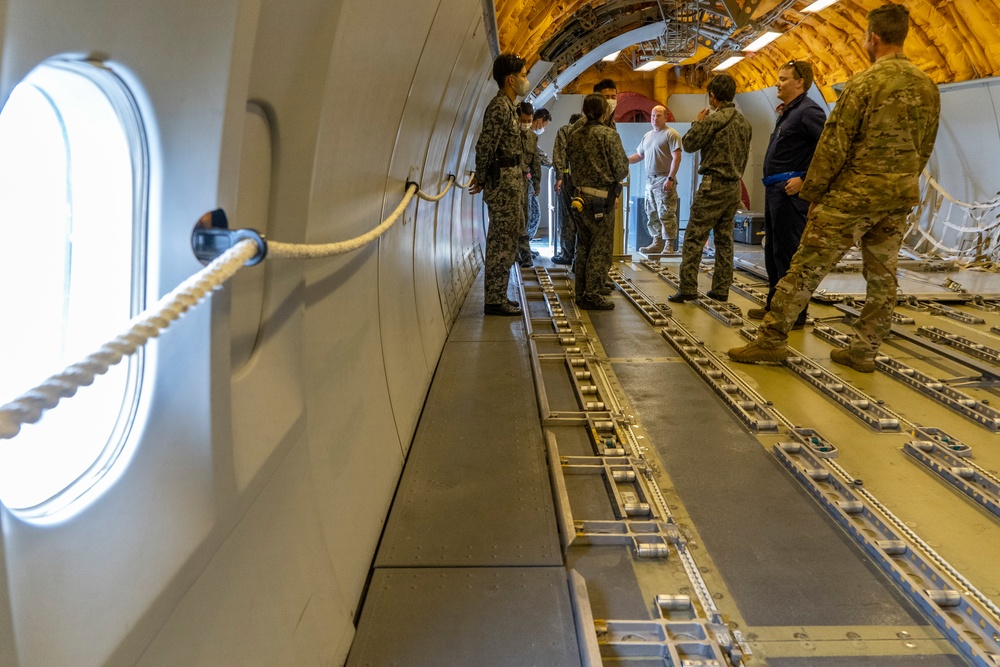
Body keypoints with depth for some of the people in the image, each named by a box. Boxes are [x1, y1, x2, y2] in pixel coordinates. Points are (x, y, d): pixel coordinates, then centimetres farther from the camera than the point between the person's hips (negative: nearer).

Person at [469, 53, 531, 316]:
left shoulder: (507, 106, 18)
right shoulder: (500, 106, -14)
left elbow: (489, 146, 20)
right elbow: (485, 145, -19)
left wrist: (482, 178, 16)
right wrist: (481, 179, -11)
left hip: (509, 180, 10)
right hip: (503, 181, -10)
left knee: (502, 240, 13)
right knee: (503, 240, -7)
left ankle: (497, 296, 21)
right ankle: (494, 300, -2)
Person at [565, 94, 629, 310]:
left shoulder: (574, 135, 6)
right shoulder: (608, 134, -10)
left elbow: (572, 164, 10)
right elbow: (621, 169, -11)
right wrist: (617, 177, 9)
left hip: (581, 195, 6)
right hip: (602, 197, -6)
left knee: (583, 246, 13)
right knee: (600, 247, -1)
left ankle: (581, 292, 18)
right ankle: (592, 294, -1)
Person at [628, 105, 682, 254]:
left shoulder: (671, 134, -6)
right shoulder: (647, 136, 17)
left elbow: (676, 158, -13)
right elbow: (639, 155, 23)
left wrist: (670, 178, -20)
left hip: (664, 181, -8)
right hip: (650, 180, 8)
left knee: (666, 214, -9)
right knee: (652, 215, 10)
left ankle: (669, 246, -6)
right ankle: (657, 243, 18)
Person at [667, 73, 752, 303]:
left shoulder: (713, 119, -14)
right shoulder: (744, 121, 11)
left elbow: (688, 144, -6)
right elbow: (745, 152, 18)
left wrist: (697, 122, 8)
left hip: (714, 185, -8)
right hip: (735, 186, 8)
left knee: (694, 238, -4)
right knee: (724, 239, 11)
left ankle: (688, 289, -7)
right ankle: (721, 290, 14)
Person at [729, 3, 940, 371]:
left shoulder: (865, 83, -11)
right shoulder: (928, 86, 8)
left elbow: (834, 143, -13)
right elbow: (925, 147, 13)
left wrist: (811, 191, -6)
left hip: (853, 193, -6)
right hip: (899, 200, 7)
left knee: (806, 267, -2)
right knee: (882, 277, 10)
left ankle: (771, 339, 2)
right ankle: (863, 351, 16)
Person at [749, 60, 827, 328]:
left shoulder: (808, 111, -12)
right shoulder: (787, 112, 18)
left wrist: (805, 180, -20)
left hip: (790, 191, -10)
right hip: (774, 190, 10)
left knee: (788, 252, -7)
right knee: (772, 250, 15)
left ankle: (794, 315, 0)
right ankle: (774, 306, 26)